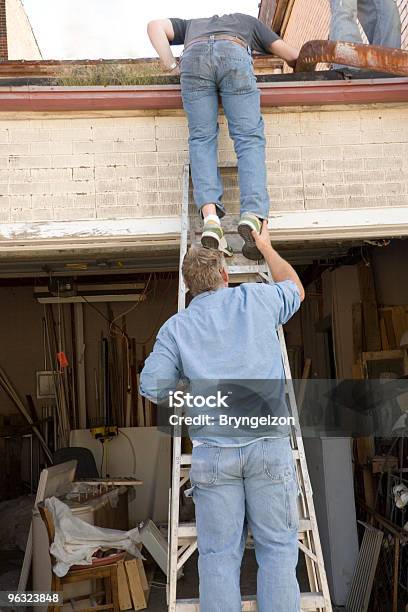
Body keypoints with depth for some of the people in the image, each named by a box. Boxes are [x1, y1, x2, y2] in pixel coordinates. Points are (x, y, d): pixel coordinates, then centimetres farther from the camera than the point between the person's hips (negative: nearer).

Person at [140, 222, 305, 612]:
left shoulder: (176, 326, 6)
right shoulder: (257, 299, 6)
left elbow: (152, 387, -1)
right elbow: (295, 289, 28)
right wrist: (265, 247, 40)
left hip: (213, 449, 0)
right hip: (269, 442, 0)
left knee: (219, 554, 8)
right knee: (277, 548, 8)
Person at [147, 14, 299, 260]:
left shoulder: (191, 25, 44)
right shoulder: (247, 21, 43)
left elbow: (155, 26, 24)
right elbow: (292, 55, 39)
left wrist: (173, 66, 23)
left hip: (194, 56, 1)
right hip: (234, 55, -1)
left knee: (202, 138, 2)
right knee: (249, 138, -3)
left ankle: (210, 215, -20)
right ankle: (253, 216, -24)